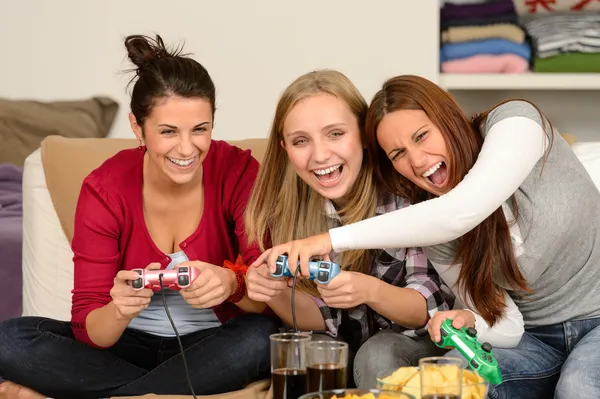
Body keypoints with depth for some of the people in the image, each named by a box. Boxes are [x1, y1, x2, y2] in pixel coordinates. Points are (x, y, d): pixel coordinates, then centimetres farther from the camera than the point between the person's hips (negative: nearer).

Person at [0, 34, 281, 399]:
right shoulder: (104, 190, -13)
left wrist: (232, 283, -41)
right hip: (128, 346, 0)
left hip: (211, 346, 0)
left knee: (261, 336, -33)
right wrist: (119, 310, -39)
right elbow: (90, 330, -15)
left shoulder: (239, 172, -13)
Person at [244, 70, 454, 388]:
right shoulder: (288, 209, -11)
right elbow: (324, 318, -6)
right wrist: (276, 294, -27)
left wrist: (370, 291, -36)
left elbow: (433, 308, -17)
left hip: (422, 340, -3)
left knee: (376, 357, -31)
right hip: (349, 349, 3)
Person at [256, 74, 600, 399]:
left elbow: (462, 211, -35)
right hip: (538, 337, 4)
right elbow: (506, 328, -5)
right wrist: (471, 323, -29)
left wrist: (333, 238, -35)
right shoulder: (435, 237, -6)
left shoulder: (515, 122, -17)